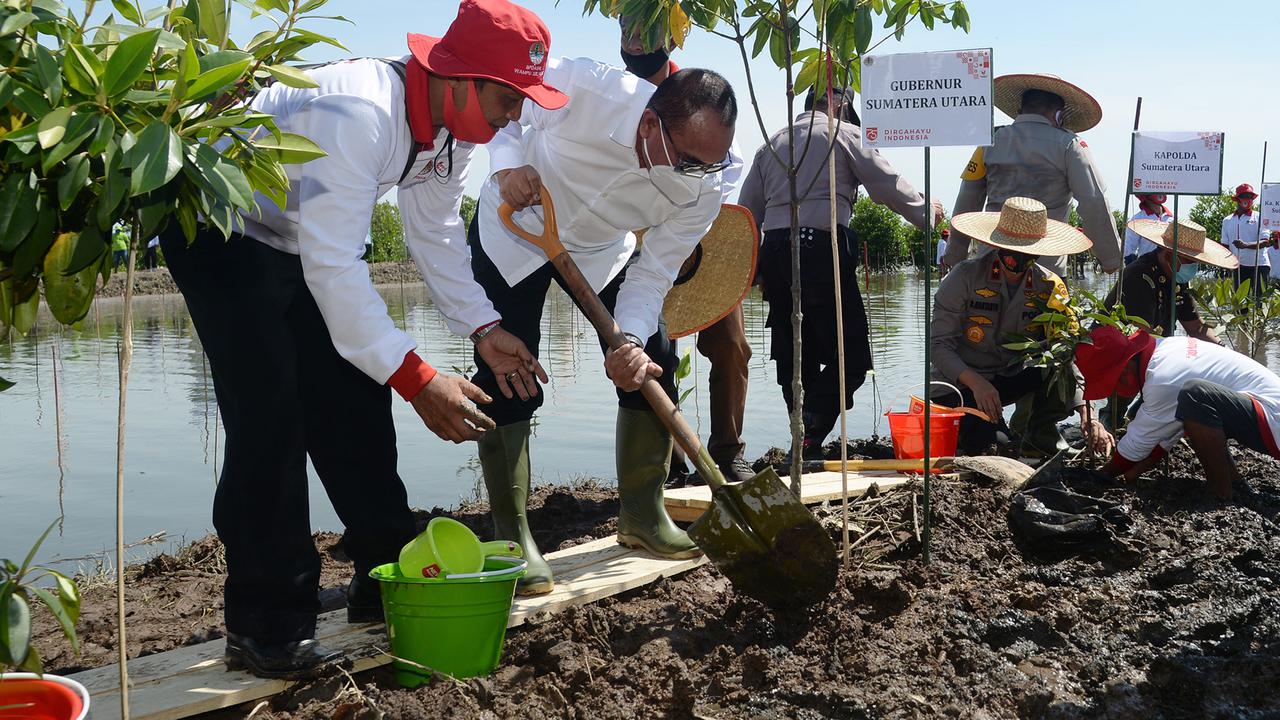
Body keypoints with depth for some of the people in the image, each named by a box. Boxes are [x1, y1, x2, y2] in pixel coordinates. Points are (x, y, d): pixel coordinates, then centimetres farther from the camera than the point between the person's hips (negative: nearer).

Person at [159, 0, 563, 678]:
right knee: (269, 415, -16)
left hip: (299, 239, 9)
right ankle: (265, 625, -8)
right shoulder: (357, 113, -37)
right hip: (217, 233, -8)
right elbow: (332, 267, -40)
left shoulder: (455, 127, -8)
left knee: (353, 400, 6)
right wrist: (419, 380, -41)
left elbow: (437, 232, 4)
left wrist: (483, 327, -8)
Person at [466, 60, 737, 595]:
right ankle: (512, 535, -2)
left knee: (654, 361, -4)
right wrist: (509, 160, -33)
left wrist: (630, 339, -36)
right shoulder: (584, 89, -37)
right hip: (515, 226, -3)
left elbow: (653, 274, -19)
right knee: (506, 375, -12)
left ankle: (642, 516, 14)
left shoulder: (703, 188, -26)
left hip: (601, 251, 4)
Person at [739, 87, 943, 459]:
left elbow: (747, 212, 21)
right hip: (822, 245, -6)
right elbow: (888, 185, 5)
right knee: (850, 356, -4)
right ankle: (809, 442, -20)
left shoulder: (771, 144, 23)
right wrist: (926, 214, 20)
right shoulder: (843, 133, 7)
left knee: (794, 359, 10)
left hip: (774, 250, 6)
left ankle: (805, 447, 10)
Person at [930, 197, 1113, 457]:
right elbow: (939, 345, -17)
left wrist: (1087, 414, -26)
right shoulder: (965, 277, -17)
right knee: (980, 444, -31)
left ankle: (1041, 436, -2)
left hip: (1011, 378, 4)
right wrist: (976, 383, -34)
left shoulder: (1049, 287, -7)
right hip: (959, 384, -4)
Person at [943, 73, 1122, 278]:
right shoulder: (1067, 145, 2)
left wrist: (954, 259, 23)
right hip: (1046, 266, -3)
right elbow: (1094, 205, -3)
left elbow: (966, 204, 14)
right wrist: (1112, 260, 5)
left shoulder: (992, 142, 10)